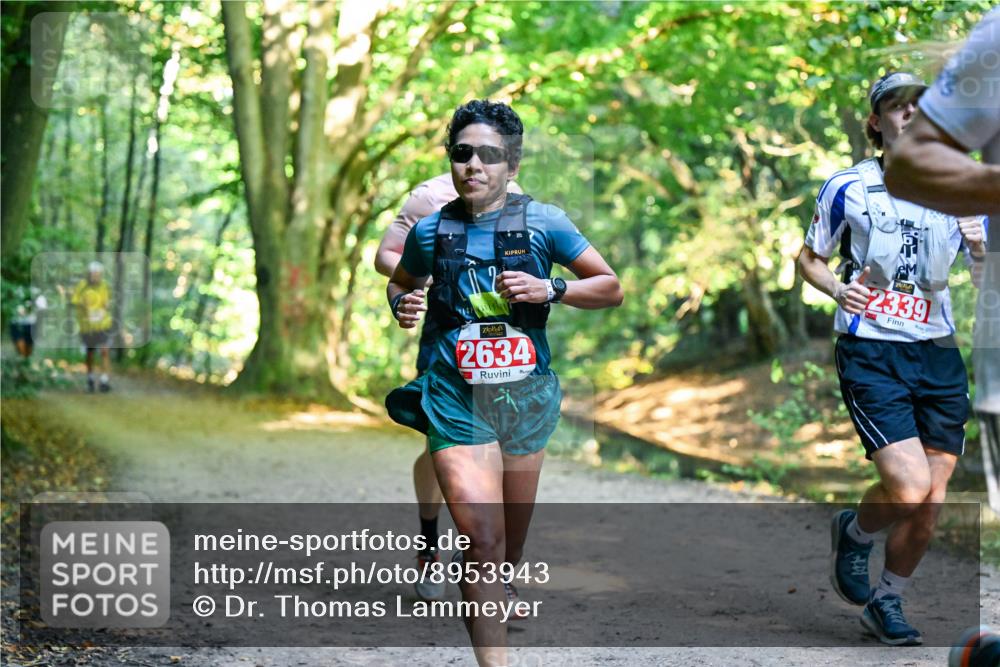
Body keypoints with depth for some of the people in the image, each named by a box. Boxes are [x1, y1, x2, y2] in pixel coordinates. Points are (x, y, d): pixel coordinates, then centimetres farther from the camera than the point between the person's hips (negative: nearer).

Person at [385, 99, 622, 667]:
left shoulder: (542, 223, -2)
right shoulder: (431, 231, 1)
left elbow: (611, 288, 3)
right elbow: (400, 282, 21)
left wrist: (550, 290, -14)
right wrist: (401, 305, -2)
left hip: (526, 401, 2)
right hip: (458, 405, -2)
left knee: (511, 549, 18)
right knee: (483, 540, -19)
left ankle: (485, 595, 52)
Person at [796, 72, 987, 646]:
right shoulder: (848, 188, 1)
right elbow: (810, 258, 11)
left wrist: (980, 248, -11)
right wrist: (838, 288, -10)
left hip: (938, 353, 4)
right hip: (872, 353, -4)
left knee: (932, 503, 3)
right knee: (909, 488, -18)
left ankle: (887, 601, 26)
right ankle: (854, 532, 15)